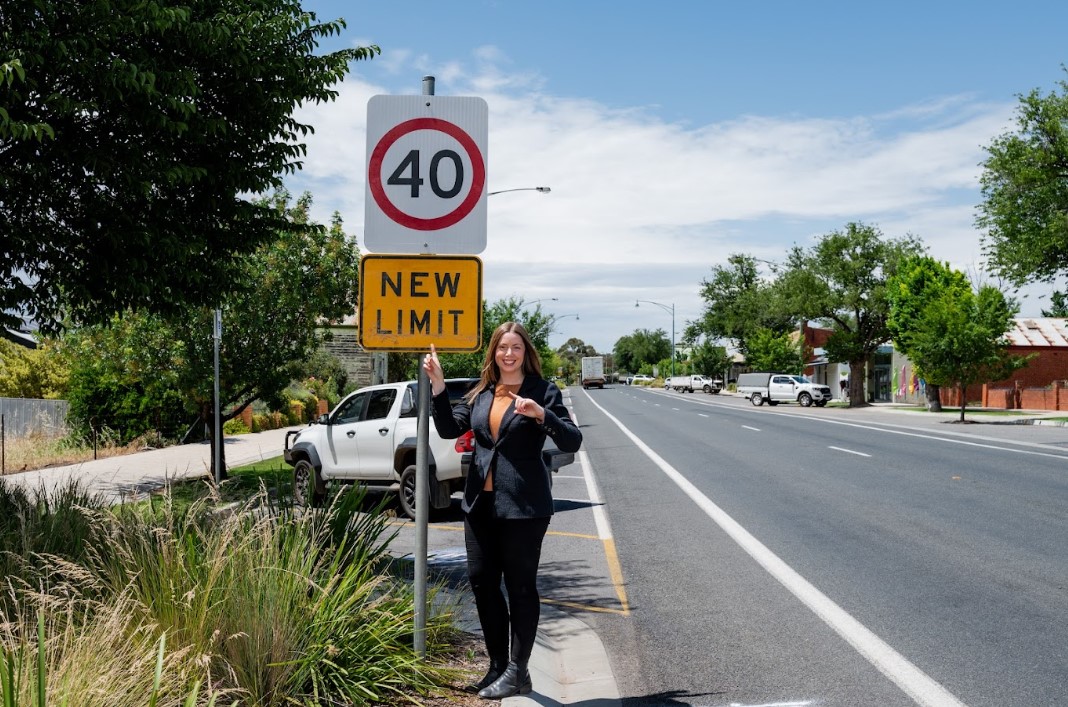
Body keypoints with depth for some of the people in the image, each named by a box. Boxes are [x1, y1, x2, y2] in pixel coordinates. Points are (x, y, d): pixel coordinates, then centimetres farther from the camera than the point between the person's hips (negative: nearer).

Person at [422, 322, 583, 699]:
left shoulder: (543, 392, -5)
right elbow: (449, 428, 5)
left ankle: (517, 672, 13)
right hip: (480, 502, 6)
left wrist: (542, 415, -27)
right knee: (481, 581, 9)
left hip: (523, 506, -6)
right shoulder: (480, 394, 10)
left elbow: (572, 441, -11)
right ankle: (497, 665, 24)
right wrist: (438, 385, -4)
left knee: (520, 586, 3)